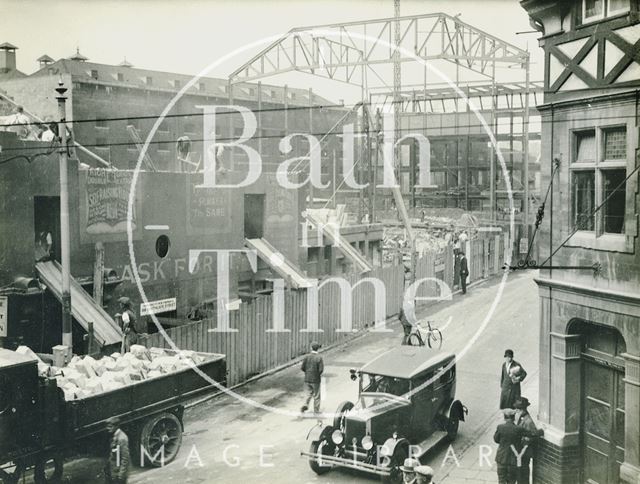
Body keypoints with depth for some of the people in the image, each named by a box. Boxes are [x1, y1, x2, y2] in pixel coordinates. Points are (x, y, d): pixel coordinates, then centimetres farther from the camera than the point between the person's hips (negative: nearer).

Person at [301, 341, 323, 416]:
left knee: (309, 394, 16)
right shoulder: (319, 358, -14)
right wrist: (319, 374, 5)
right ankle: (316, 411, 18)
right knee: (316, 396, 12)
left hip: (307, 379, 3)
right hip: (315, 380, -2)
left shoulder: (306, 357, -5)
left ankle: (305, 405, -6)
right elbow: (321, 369, -16)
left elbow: (303, 368, -4)